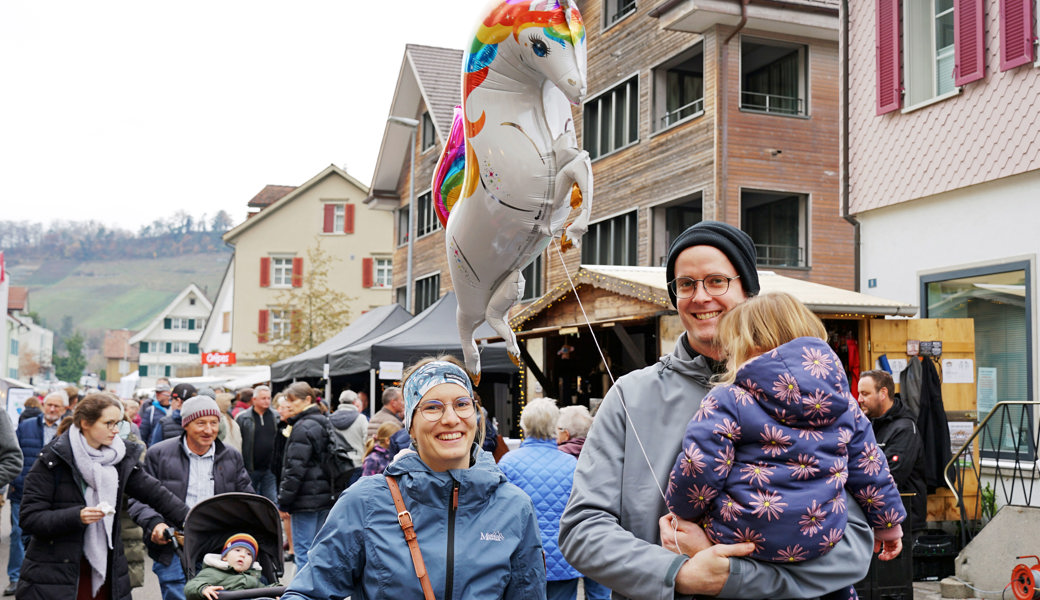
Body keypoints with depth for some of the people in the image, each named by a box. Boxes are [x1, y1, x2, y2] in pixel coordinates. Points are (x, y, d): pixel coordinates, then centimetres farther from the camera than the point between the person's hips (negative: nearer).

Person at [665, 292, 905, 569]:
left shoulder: (727, 400, -6)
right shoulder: (843, 402, 11)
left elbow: (698, 467, -12)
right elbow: (869, 468, 17)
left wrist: (685, 514, 6)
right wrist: (888, 523, 29)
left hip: (742, 536, -5)